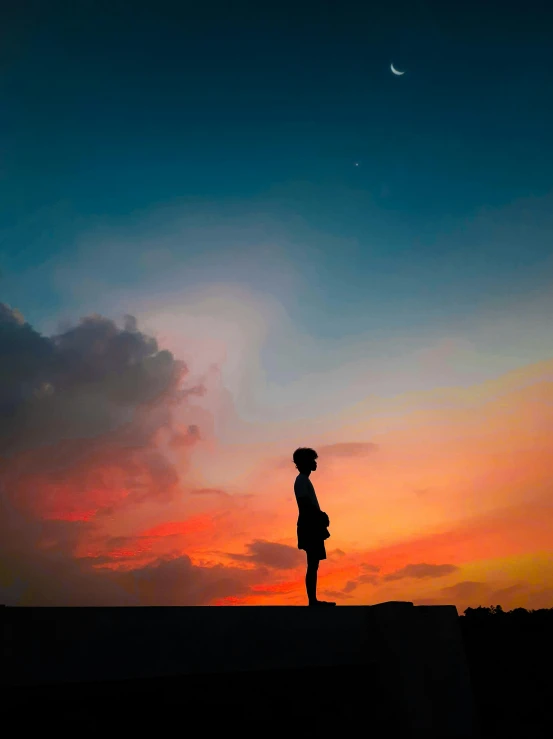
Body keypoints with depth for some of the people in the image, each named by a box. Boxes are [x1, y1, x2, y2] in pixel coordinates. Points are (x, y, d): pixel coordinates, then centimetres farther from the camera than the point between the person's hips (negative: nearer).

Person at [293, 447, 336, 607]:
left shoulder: (304, 480, 19)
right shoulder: (302, 481, -12)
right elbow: (305, 503, -21)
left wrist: (321, 515, 8)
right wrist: (321, 515, -12)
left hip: (312, 526, 10)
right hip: (310, 526, -10)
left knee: (314, 564, 10)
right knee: (312, 564, -9)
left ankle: (313, 600, 14)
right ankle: (312, 601, -7)